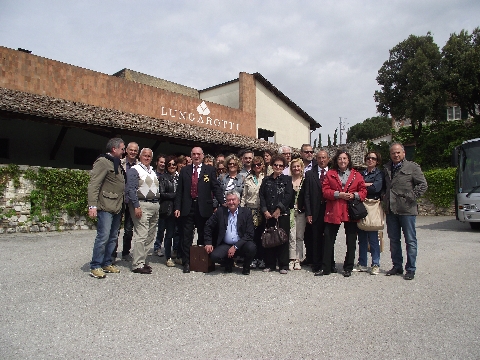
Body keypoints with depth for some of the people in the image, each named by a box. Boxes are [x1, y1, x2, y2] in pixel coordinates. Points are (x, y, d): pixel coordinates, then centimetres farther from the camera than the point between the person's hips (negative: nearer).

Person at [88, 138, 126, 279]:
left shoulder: (117, 164, 18)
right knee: (103, 237, -8)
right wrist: (92, 205, -23)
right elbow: (93, 185, -16)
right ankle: (95, 267, 2)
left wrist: (122, 205, 13)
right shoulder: (102, 162, -9)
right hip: (106, 207, -9)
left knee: (113, 238, 13)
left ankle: (107, 263, 22)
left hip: (117, 207, 9)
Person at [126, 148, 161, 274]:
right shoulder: (134, 170, -4)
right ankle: (138, 265, -5)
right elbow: (131, 189, -12)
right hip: (142, 205, -8)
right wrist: (136, 206, -19)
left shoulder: (152, 171, 19)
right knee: (141, 235, -11)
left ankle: (142, 260, 19)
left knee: (150, 236, 10)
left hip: (155, 205, 8)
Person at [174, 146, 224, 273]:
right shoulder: (184, 171, 9)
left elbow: (216, 187, 0)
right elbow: (179, 190, 8)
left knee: (203, 235, 9)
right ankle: (186, 262, 14)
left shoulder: (209, 170, 5)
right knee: (187, 236, 5)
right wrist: (177, 207, 2)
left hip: (203, 208, -1)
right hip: (188, 207, 1)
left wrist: (223, 203, -11)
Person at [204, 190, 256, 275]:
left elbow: (249, 234, -8)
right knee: (214, 256, -27)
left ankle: (246, 267, 3)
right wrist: (208, 243, 1)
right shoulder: (220, 212, 3)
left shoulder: (246, 212, -3)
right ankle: (229, 263, 10)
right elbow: (208, 226, 11)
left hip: (240, 245, -1)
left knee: (251, 247, -32)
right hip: (225, 245, 1)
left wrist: (235, 246, -17)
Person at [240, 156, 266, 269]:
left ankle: (261, 259, 12)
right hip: (250, 210, 3)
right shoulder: (248, 179, 13)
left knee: (260, 234, 1)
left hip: (262, 210, -2)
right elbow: (244, 196, 14)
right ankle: (253, 259, 10)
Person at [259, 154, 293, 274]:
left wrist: (279, 209, -12)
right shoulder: (266, 180, 13)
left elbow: (288, 196, -5)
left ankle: (283, 265, 8)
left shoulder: (287, 179, 6)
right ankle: (270, 264, 15)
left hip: (283, 213, -2)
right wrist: (265, 210, -6)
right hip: (268, 214, 2)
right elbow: (262, 196, 7)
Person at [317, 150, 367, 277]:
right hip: (333, 211, 0)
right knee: (328, 239, 1)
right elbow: (325, 190, 0)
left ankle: (348, 268, 19)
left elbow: (363, 191, 6)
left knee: (351, 242, 6)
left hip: (351, 212, 1)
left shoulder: (356, 175, 9)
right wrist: (338, 194, -14)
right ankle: (325, 268, 10)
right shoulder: (330, 174, 7)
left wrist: (354, 195, -13)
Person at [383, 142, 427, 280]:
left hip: (407, 209, -5)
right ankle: (397, 266, 24)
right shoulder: (386, 168, 12)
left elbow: (423, 184, -4)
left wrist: (411, 197, -11)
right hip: (390, 210, 5)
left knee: (410, 240, 3)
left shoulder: (412, 167, -2)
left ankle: (411, 269, 12)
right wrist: (385, 198, 6)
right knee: (393, 240, 12)